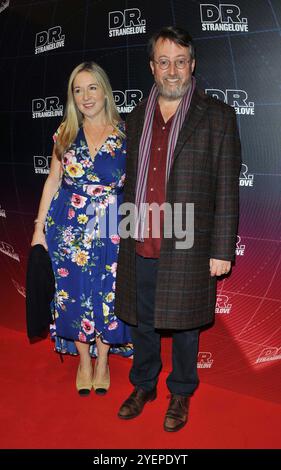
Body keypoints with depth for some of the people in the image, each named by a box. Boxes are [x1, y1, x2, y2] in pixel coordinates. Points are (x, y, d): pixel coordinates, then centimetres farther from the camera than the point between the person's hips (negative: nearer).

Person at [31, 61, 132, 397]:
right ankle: (84, 361, 32)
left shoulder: (126, 133, -2)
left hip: (111, 228, -1)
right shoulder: (66, 132, 3)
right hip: (69, 227, 2)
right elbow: (53, 181, 5)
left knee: (106, 294, 8)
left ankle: (102, 361, 31)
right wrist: (40, 228, 3)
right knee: (73, 293, 9)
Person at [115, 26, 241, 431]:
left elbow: (227, 188, -6)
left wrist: (222, 250, -9)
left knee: (184, 325, 12)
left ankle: (181, 394, 36)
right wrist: (125, 236, 10)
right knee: (142, 323, 17)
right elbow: (130, 181, 14)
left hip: (187, 249, -4)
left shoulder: (218, 116, -4)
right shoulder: (137, 118, 10)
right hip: (138, 247, 4)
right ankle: (144, 386, 40)